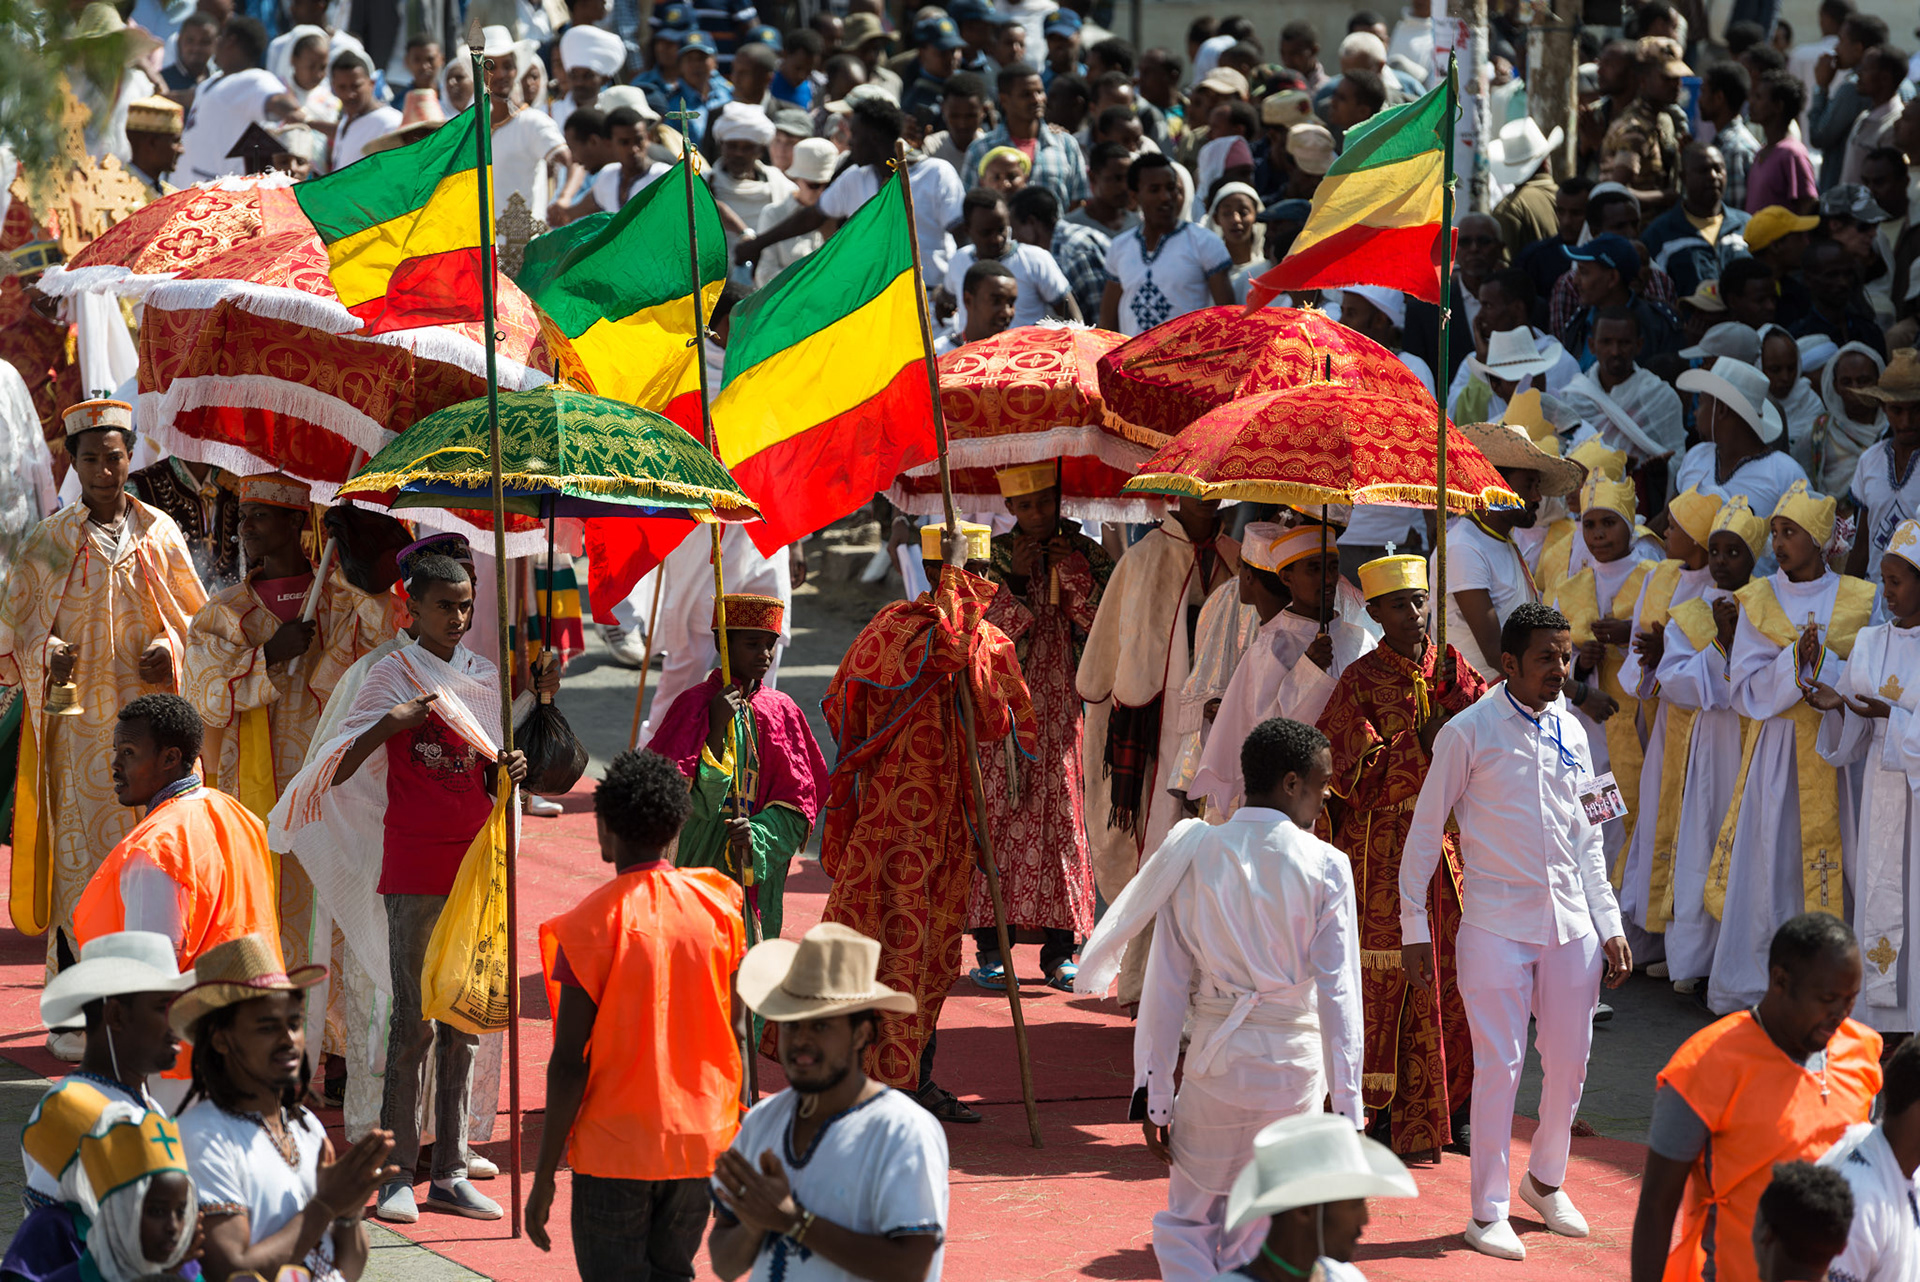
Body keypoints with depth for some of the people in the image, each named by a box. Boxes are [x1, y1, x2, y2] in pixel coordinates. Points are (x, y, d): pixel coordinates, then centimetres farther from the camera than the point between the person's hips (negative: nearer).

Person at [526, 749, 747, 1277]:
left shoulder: (594, 922, -13)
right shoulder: (717, 906, -1)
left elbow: (569, 1062, -12)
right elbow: (736, 1034, 4)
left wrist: (544, 1175, -6)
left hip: (614, 1147, -4)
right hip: (701, 1142, 4)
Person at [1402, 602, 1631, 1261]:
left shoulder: (1570, 733, 9)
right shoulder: (1470, 733, -7)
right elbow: (1426, 829, -2)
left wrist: (1609, 923, 12)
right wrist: (1414, 926, -3)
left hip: (1569, 924, 5)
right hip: (1496, 927, -5)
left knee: (1569, 1062, 10)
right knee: (1499, 1067, -5)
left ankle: (1545, 1180, 32)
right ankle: (1488, 1213, 6)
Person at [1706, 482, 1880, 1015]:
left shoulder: (1860, 600, 3)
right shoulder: (1758, 601, 4)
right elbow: (1746, 690, -2)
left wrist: (1822, 661, -17)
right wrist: (1795, 661, -17)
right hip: (1776, 747, 0)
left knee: (1833, 867, -2)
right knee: (1766, 864, -1)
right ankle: (1744, 989, 8)